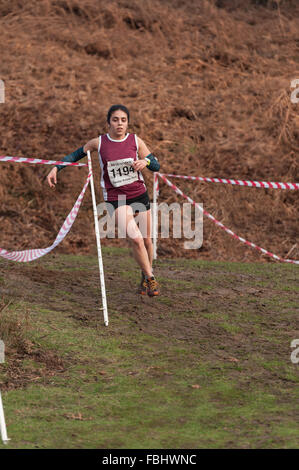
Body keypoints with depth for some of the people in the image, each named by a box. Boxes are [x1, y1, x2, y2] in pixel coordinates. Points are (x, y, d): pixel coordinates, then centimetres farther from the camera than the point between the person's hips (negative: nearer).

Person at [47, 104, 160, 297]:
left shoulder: (136, 141, -3)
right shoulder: (99, 143, -4)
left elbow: (156, 165, -2)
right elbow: (78, 154, 12)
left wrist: (145, 161, -24)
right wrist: (56, 168, 6)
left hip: (139, 194, 2)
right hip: (115, 198, -2)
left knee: (146, 239, 9)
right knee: (135, 238, -19)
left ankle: (147, 277, 34)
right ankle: (150, 279, -4)